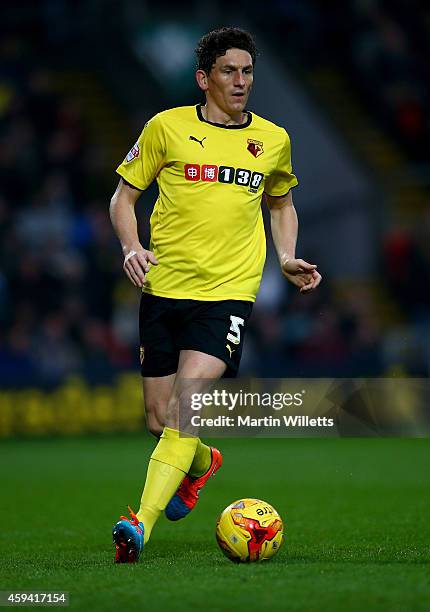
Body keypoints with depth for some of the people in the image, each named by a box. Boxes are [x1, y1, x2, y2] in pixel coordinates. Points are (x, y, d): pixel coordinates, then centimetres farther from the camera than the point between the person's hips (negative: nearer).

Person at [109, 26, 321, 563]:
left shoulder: (273, 140, 10)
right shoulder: (167, 127, 3)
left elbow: (281, 203, 28)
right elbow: (123, 197, 10)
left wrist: (288, 258, 11)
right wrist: (131, 246, -8)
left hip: (228, 293, -1)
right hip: (163, 289, 1)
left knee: (187, 407, -20)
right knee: (159, 420, 5)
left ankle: (141, 525, -26)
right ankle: (203, 463, 40)